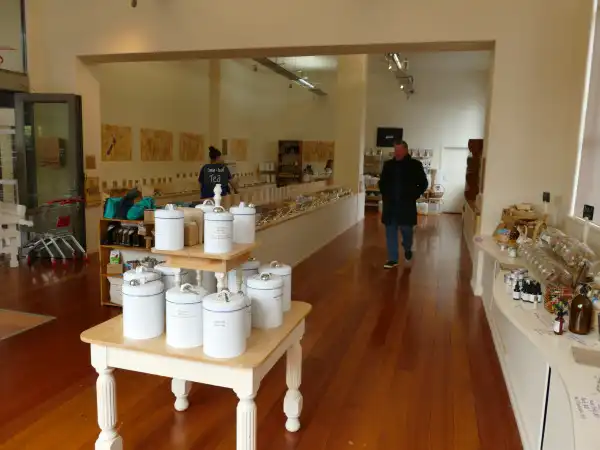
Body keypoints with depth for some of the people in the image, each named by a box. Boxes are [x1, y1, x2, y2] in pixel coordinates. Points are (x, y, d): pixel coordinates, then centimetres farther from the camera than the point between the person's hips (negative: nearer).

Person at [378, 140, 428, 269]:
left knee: (406, 230, 3)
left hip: (406, 205, -3)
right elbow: (382, 182, 19)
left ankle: (407, 249, 34)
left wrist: (414, 196, -5)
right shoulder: (388, 164, 7)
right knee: (390, 232, 3)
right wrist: (385, 195, 6)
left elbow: (423, 184, 2)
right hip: (390, 205, 3)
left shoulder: (415, 165, -3)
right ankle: (393, 259, 11)